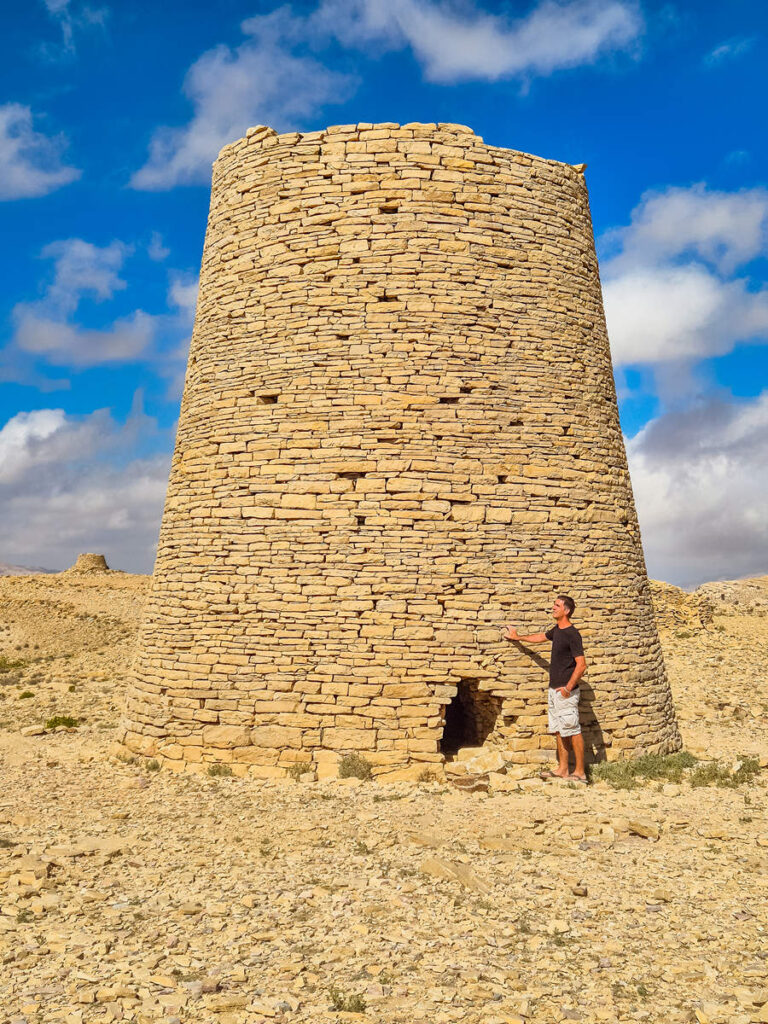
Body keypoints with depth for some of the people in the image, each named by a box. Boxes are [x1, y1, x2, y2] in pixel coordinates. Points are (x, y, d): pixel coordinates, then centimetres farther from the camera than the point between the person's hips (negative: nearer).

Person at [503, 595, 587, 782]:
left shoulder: (572, 634, -16)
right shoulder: (557, 630, 11)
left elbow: (581, 664, -20)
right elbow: (541, 637, 33)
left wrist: (568, 688, -21)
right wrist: (518, 637, 41)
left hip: (565, 691, -9)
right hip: (554, 689, 9)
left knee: (573, 731, -3)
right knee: (559, 731, 13)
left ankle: (580, 772, 4)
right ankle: (563, 769, 20)